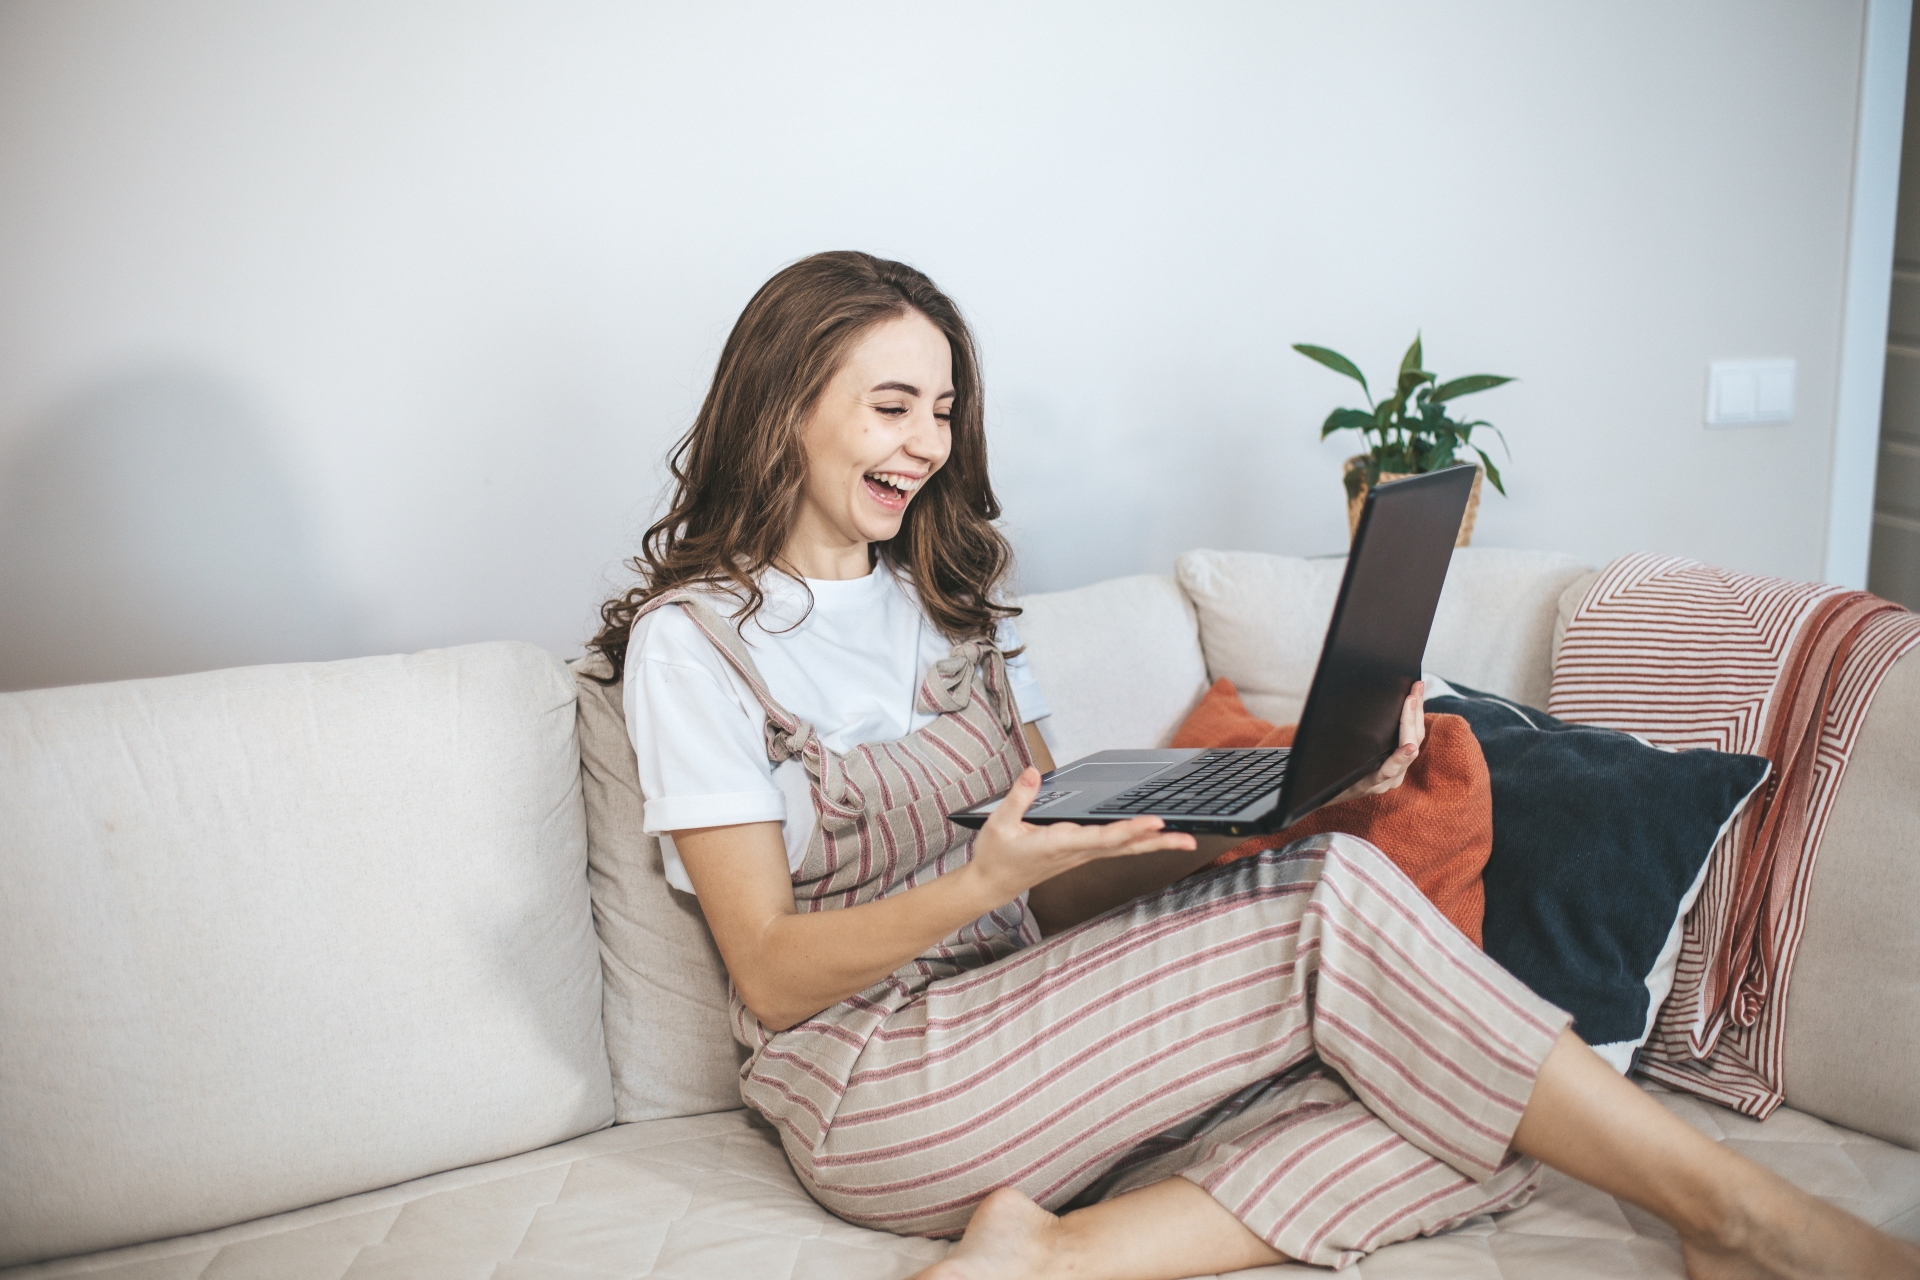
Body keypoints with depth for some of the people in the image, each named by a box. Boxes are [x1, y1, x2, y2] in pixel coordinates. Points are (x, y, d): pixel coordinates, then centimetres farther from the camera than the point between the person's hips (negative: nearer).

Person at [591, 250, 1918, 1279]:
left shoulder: (949, 590, 15)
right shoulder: (694, 636, -5)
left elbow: (1064, 869, 10)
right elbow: (772, 976, -10)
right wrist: (982, 881, -28)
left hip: (1019, 1038, 7)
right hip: (871, 1092, -6)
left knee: (1444, 1114, -18)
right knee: (1331, 906, -22)